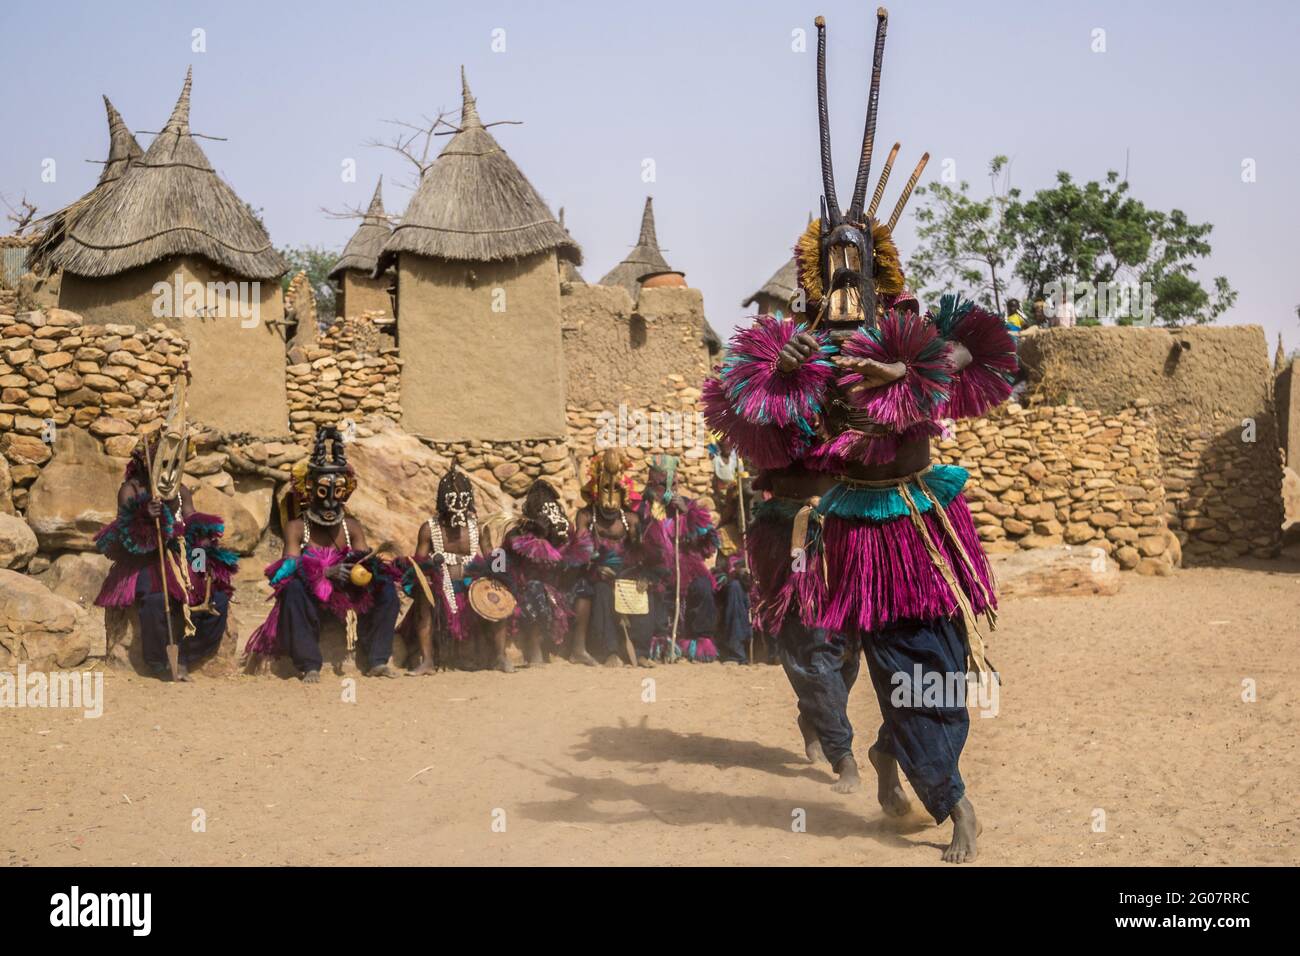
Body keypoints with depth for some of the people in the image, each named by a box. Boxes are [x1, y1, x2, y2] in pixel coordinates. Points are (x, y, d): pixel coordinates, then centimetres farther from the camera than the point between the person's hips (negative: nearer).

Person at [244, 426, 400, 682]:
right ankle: (309, 667, -32)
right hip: (309, 597, -4)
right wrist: (327, 572, -33)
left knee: (386, 588, -15)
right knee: (295, 586, -35)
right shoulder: (296, 528, -3)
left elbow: (363, 561, 1)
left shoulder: (352, 527, 9)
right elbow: (291, 568, -16)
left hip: (346, 594, 4)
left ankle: (377, 661, -13)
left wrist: (367, 567, -25)